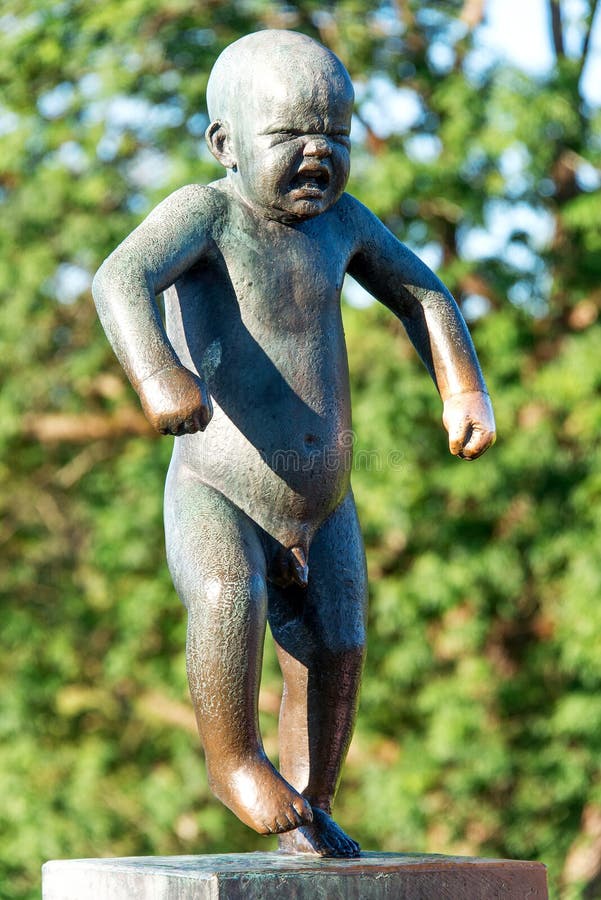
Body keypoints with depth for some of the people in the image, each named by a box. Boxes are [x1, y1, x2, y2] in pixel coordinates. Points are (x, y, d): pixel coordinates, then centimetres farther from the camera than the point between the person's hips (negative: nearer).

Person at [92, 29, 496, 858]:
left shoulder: (338, 217, 3)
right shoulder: (205, 212, -14)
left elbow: (420, 294, 19)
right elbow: (121, 279, -32)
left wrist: (463, 391, 5)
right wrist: (158, 371, -50)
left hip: (323, 510, 6)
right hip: (215, 501, -6)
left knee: (332, 659, 8)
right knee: (229, 596, -32)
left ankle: (307, 812, 29)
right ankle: (232, 759, -10)